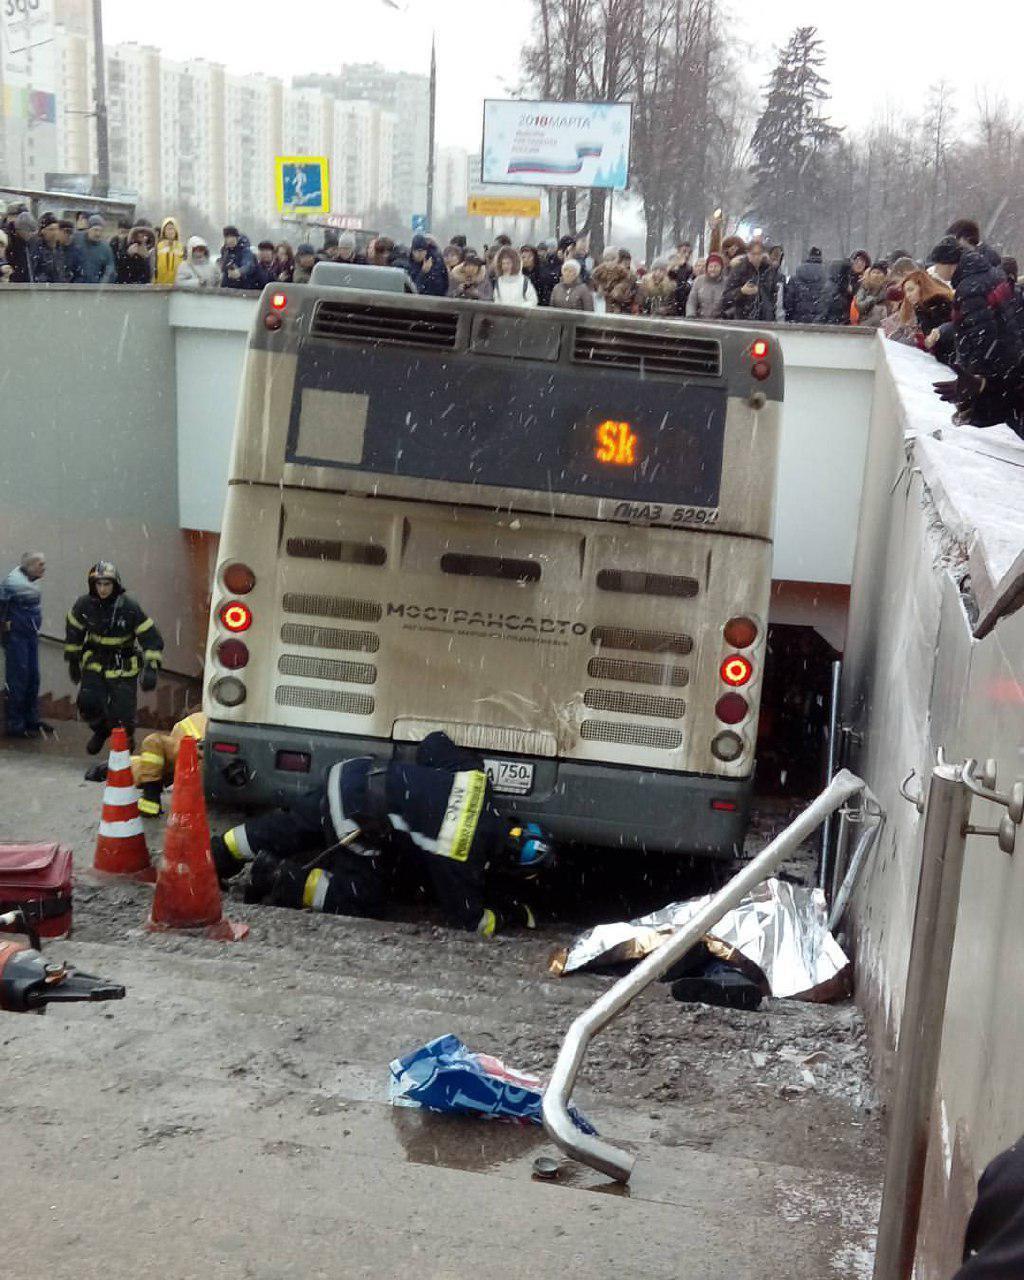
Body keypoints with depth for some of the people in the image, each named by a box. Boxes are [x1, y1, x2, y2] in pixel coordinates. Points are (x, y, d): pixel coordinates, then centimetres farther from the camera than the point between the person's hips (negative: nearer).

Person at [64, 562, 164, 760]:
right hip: (95, 662, 3)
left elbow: (151, 638, -14)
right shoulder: (84, 605, -7)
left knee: (122, 714, -6)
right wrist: (73, 662, 16)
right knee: (87, 701, -15)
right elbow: (73, 633, 11)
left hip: (123, 667, -3)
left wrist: (151, 669, -24)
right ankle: (100, 729, 19)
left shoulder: (130, 608, -17)